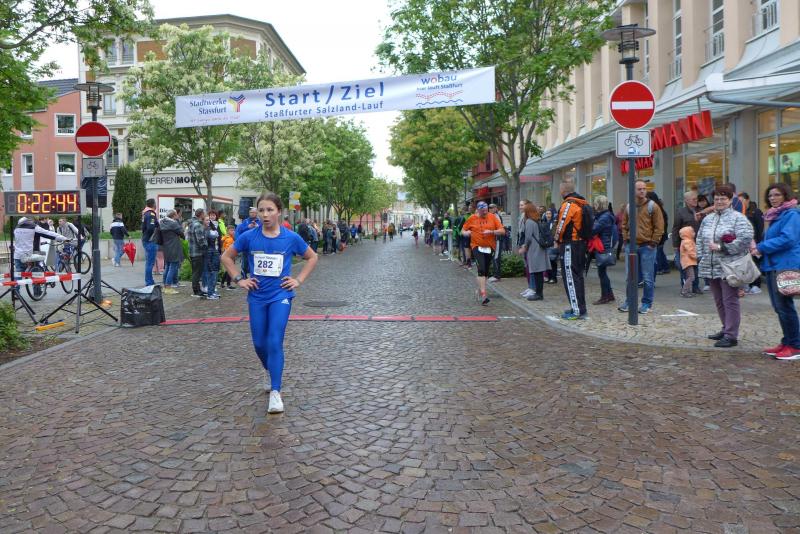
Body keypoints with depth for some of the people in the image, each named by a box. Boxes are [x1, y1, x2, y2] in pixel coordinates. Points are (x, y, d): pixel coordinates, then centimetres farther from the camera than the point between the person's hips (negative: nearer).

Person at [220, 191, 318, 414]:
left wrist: (299, 280, 0)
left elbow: (312, 257, 8)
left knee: (275, 343, -12)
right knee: (259, 343, 10)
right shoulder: (249, 237, -5)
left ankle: (275, 392, -6)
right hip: (257, 297, 3)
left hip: (280, 296, -2)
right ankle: (271, 373, 39)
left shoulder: (291, 238, -7)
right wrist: (239, 280, 2)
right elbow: (226, 257, 10)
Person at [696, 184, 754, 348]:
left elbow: (745, 239, -17)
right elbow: (700, 239, 20)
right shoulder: (708, 219, 16)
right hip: (711, 268, 7)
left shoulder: (738, 218, -5)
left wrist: (721, 247, -18)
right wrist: (701, 257, 8)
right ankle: (727, 329, 28)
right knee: (719, 301, 15)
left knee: (730, 301, -5)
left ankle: (731, 336, 0)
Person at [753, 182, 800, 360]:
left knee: (784, 306, -6)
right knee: (779, 307, 13)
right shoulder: (775, 215, 18)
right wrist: (760, 247, 6)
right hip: (772, 266, 9)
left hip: (785, 267, -9)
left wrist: (761, 247, -15)